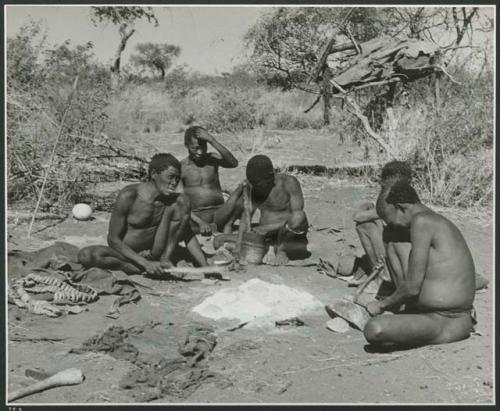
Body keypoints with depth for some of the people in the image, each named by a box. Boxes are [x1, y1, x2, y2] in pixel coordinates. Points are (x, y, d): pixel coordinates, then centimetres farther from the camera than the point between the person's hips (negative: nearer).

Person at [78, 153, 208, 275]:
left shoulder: (175, 200, -9)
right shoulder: (128, 196, -20)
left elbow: (188, 236, 2)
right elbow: (113, 239, -18)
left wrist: (205, 267, -10)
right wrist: (145, 263, -28)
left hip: (154, 254, 2)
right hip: (127, 254, -2)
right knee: (85, 255, -32)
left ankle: (165, 260, -13)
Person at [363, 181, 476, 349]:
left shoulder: (421, 221, -19)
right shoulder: (439, 223, 12)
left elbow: (412, 288, -19)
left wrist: (381, 305, -2)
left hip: (445, 326, -10)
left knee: (373, 330, -32)